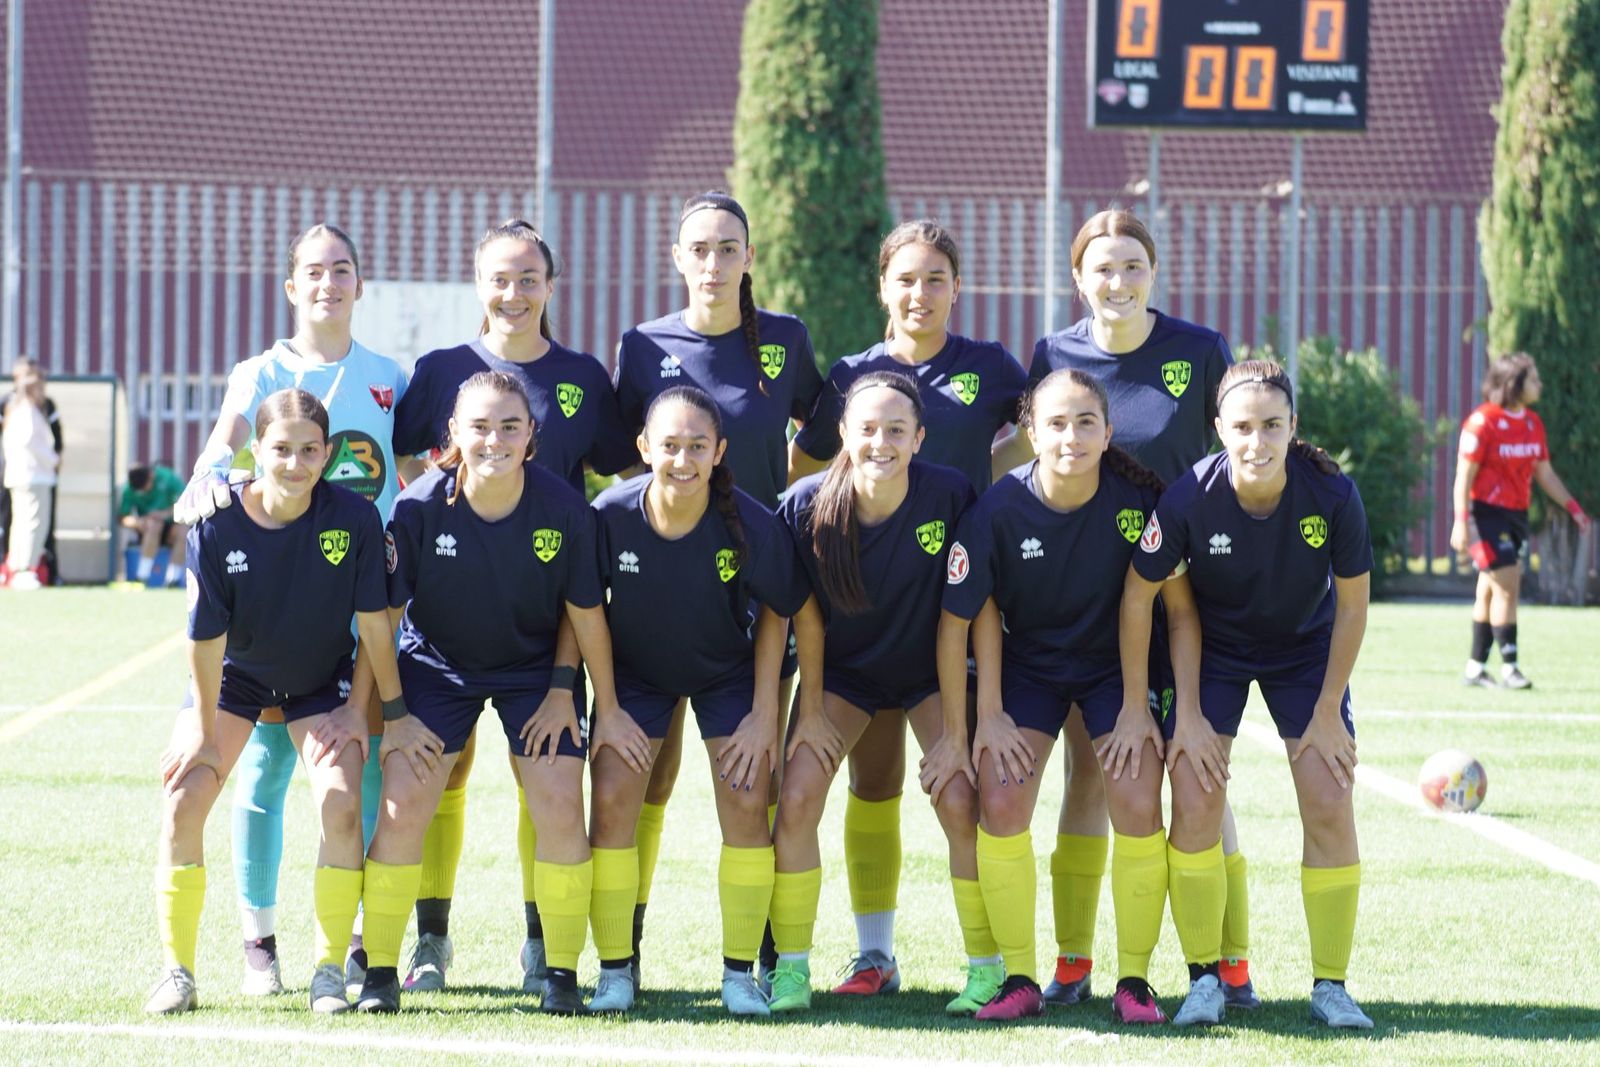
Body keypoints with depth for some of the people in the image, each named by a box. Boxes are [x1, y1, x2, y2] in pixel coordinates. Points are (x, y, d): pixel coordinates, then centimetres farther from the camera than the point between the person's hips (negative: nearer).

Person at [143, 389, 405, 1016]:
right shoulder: (217, 524, -25)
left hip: (321, 681, -1)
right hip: (233, 675, 1)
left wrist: (363, 707, -8)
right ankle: (178, 973, -1)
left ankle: (329, 971, -6)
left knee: (341, 802, -20)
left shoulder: (353, 519, -25)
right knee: (183, 798, -13)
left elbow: (374, 623, -13)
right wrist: (206, 734, -11)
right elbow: (206, 638, -17)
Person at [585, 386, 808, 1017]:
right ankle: (615, 971, 1)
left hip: (728, 673, 0)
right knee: (612, 799, -12)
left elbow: (775, 612, -10)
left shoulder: (751, 524, -28)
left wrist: (764, 712, -10)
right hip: (635, 673, 0)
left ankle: (740, 973, 2)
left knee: (746, 802, -11)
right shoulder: (611, 515, -28)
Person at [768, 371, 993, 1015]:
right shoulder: (808, 504, -22)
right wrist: (811, 710, -4)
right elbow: (805, 614, -8)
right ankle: (791, 968, 0)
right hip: (843, 672, 1)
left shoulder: (949, 495, -24)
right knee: (796, 798, -14)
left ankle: (988, 968, 2)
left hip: (930, 671, -1)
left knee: (960, 805, -14)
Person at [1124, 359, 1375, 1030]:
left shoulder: (1332, 495, -27)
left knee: (1330, 804, -9)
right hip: (1212, 648, 0)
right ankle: (1205, 979, 1)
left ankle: (1330, 986, 4)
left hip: (1306, 648, 1)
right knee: (1195, 800, -14)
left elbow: (1353, 606, -13)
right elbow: (1138, 596, -15)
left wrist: (1328, 712, -9)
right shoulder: (1189, 497, -29)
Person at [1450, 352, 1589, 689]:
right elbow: (1464, 476, -14)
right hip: (1487, 513, -7)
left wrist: (1573, 507, 10)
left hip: (1517, 515, 7)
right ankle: (1508, 667, -8)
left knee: (1489, 592, 11)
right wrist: (1462, 522, -20)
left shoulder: (1533, 423, 10)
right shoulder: (1482, 421, -14)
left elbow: (1544, 473, 18)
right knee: (1507, 585, -12)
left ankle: (1475, 669, 17)